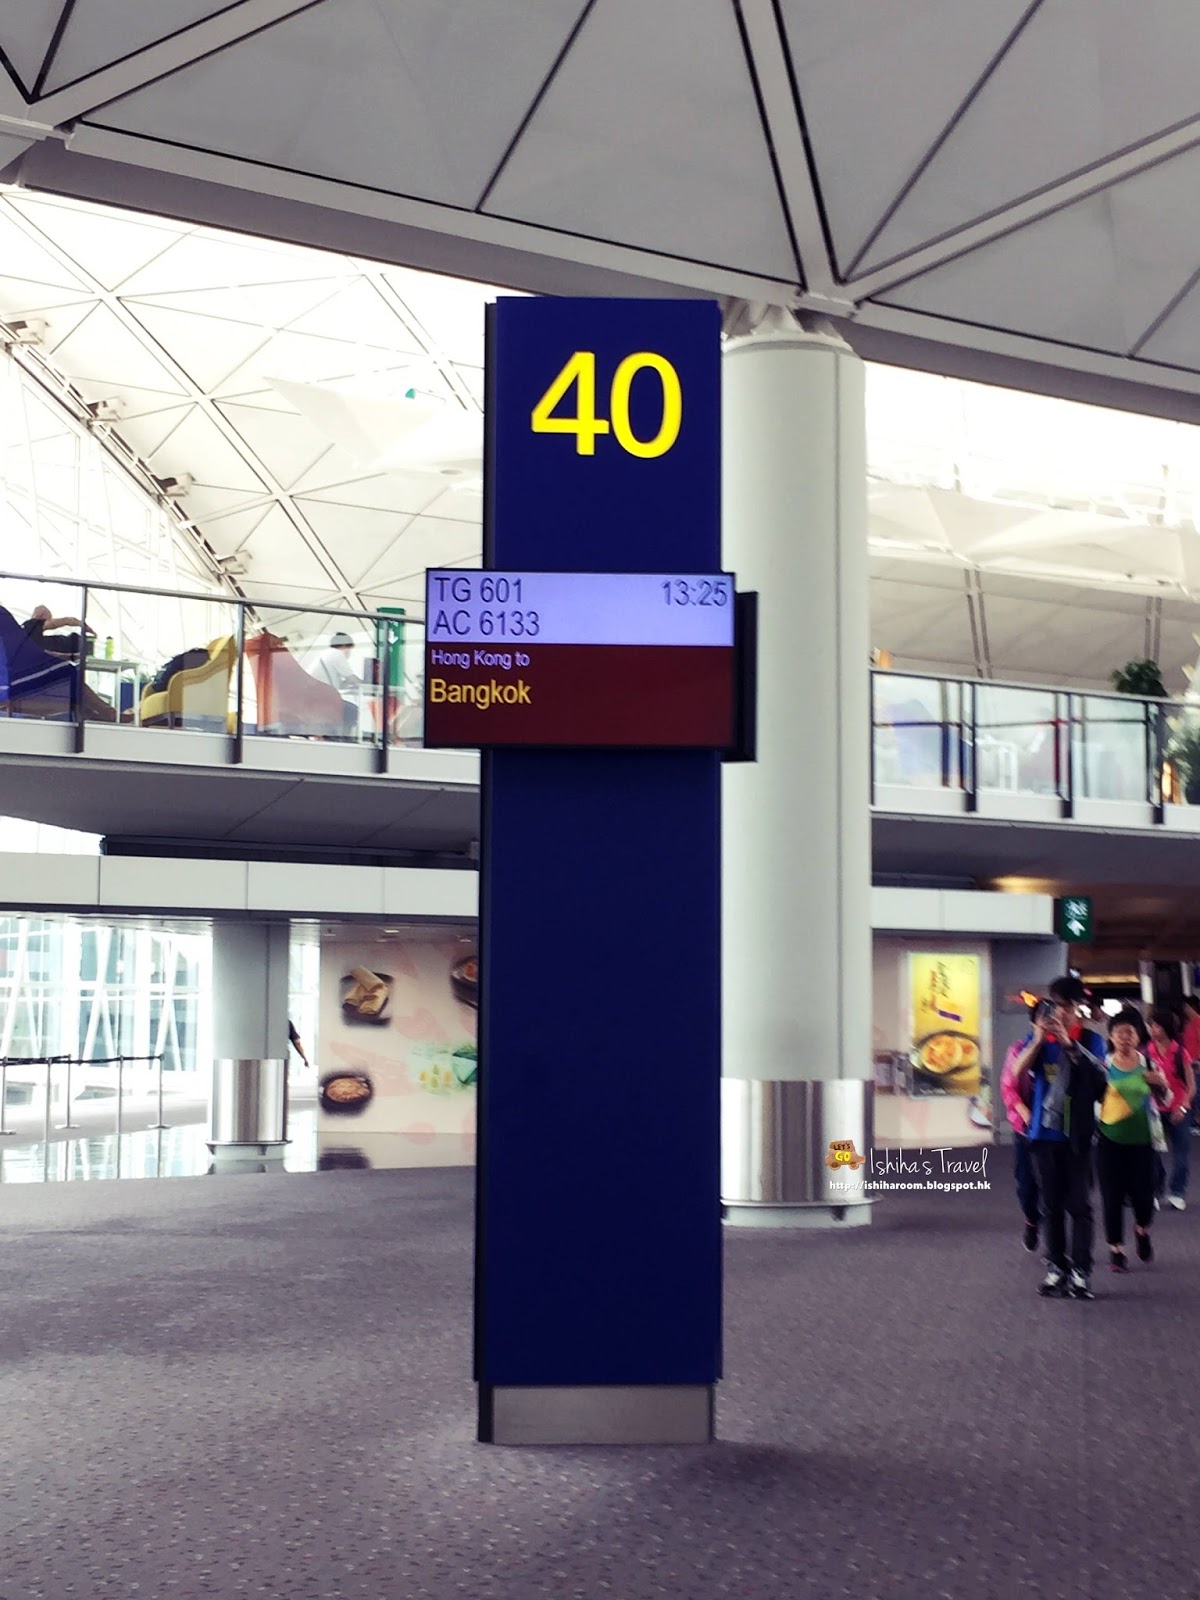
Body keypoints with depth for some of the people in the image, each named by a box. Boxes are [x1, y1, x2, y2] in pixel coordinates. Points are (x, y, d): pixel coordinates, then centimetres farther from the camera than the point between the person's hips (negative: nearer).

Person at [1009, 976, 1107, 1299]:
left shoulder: (1090, 1040, 0)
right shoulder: (1037, 1040, 4)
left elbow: (1100, 1072, -17)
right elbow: (1017, 1073, -9)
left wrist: (1069, 1043, -24)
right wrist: (1038, 1040, -20)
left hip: (1077, 1134, -2)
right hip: (1044, 1132, 2)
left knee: (1079, 1204, -3)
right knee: (1051, 1205, 7)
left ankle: (1081, 1272, -1)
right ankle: (1057, 1268, 13)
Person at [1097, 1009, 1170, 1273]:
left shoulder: (1148, 1064, 0)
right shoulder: (1103, 1066, -3)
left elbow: (1165, 1101, 8)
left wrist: (1161, 1085, -13)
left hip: (1141, 1140, 1)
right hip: (1110, 1140, 0)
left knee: (1142, 1193, -4)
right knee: (1112, 1197, 2)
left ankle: (1142, 1230, 29)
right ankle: (1116, 1251, 15)